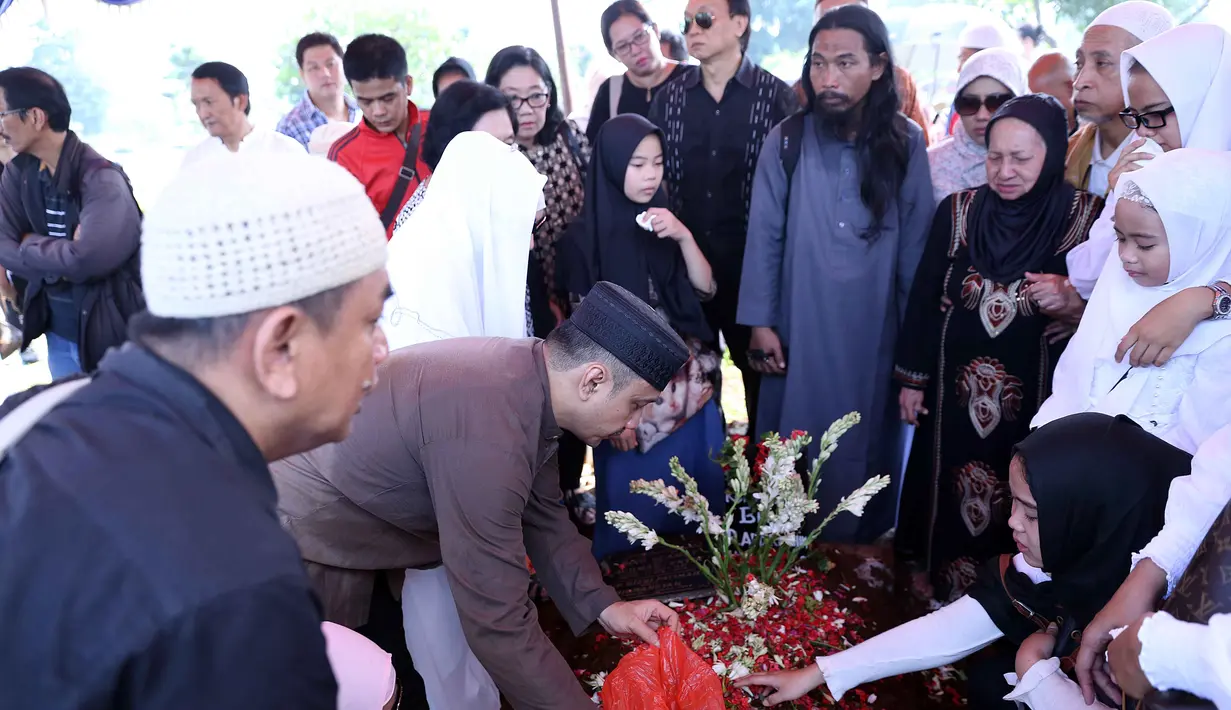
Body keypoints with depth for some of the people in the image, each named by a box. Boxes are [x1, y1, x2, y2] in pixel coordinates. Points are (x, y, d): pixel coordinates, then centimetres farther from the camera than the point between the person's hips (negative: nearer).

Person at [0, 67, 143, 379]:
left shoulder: (100, 177, -20)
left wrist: (31, 245, -11)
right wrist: (57, 258, -16)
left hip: (111, 333, -6)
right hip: (58, 332, 7)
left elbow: (87, 259, -29)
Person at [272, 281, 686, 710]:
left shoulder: (528, 378, -9)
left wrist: (601, 604, -1)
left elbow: (541, 511, 5)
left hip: (362, 503, 8)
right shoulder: (486, 435, -37)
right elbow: (497, 622, -32)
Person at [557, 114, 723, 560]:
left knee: (699, 503, 11)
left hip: (691, 391, 4)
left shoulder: (665, 223, 7)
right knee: (635, 512, 6)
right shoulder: (584, 239, -7)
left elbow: (706, 288, 4)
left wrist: (684, 236, -12)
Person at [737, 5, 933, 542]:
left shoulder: (906, 143, -3)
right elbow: (764, 235, -3)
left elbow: (915, 242, 1)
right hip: (799, 330, -1)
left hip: (873, 331, 1)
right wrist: (760, 322, -4)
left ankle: (858, 542, 34)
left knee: (865, 439, 14)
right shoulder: (787, 140, -6)